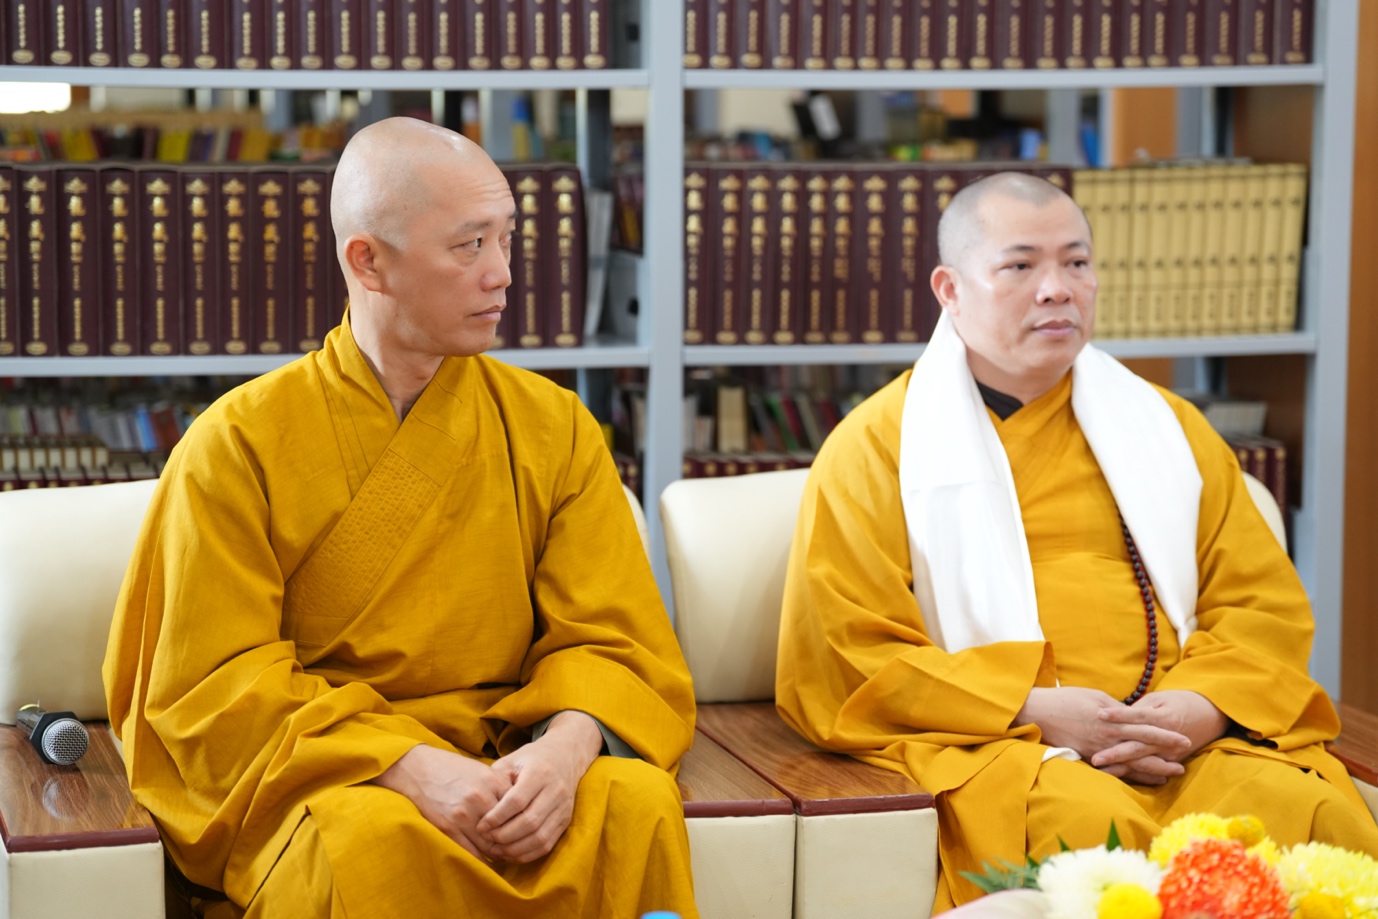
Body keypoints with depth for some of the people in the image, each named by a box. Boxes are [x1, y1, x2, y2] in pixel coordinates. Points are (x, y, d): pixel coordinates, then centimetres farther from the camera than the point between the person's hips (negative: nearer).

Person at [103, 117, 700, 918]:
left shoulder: (555, 428, 7)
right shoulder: (239, 446, -2)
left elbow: (613, 642, 4)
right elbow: (218, 685, -6)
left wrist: (566, 748, -21)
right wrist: (411, 768, -21)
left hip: (507, 766, 3)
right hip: (317, 777, -2)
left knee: (637, 804, -29)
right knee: (371, 842, -37)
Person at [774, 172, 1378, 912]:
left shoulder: (1164, 426, 21)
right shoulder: (874, 447, 8)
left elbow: (1265, 602, 18)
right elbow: (844, 659, -1)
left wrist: (1205, 706, -5)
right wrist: (1032, 710, -12)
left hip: (1188, 734, 4)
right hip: (983, 743, -4)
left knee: (1313, 815, -27)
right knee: (1092, 827, -38)